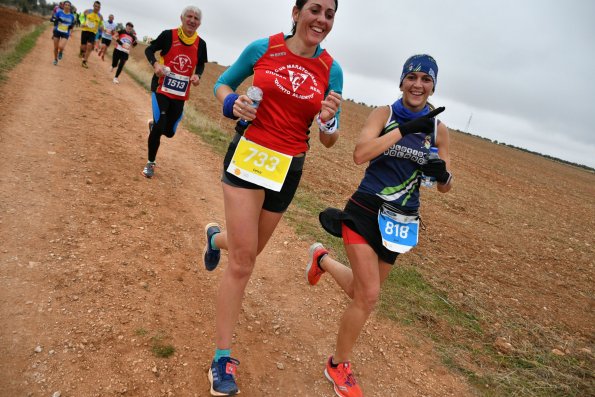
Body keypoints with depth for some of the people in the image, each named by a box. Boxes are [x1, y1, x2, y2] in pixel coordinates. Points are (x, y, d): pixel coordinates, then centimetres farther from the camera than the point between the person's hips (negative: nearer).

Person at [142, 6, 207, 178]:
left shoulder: (200, 44, 0)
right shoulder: (168, 35, -8)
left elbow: (201, 65, 15)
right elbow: (149, 50, 1)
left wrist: (197, 75, -7)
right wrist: (155, 64, -19)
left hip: (180, 94, 3)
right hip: (162, 89, -3)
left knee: (169, 131, 7)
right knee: (159, 127, -12)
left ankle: (154, 125, 46)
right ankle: (150, 163, 11)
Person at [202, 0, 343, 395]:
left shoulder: (332, 71, 0)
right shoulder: (263, 48, -3)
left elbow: (328, 141, 2)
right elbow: (223, 84, 11)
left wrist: (328, 120, -20)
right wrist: (234, 104, -11)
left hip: (288, 169, 3)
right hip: (247, 154, -3)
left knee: (249, 252, 19)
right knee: (243, 260, -9)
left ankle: (216, 237, 57)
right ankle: (223, 358, 8)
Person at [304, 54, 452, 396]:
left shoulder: (438, 130, 3)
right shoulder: (384, 114, -5)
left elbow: (446, 187, 6)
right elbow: (360, 154, -21)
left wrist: (442, 173, -17)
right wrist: (405, 128, -21)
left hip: (401, 222, 4)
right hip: (366, 211, -4)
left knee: (361, 292, 16)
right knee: (369, 296, -10)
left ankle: (324, 260, 47)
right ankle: (338, 365, 16)